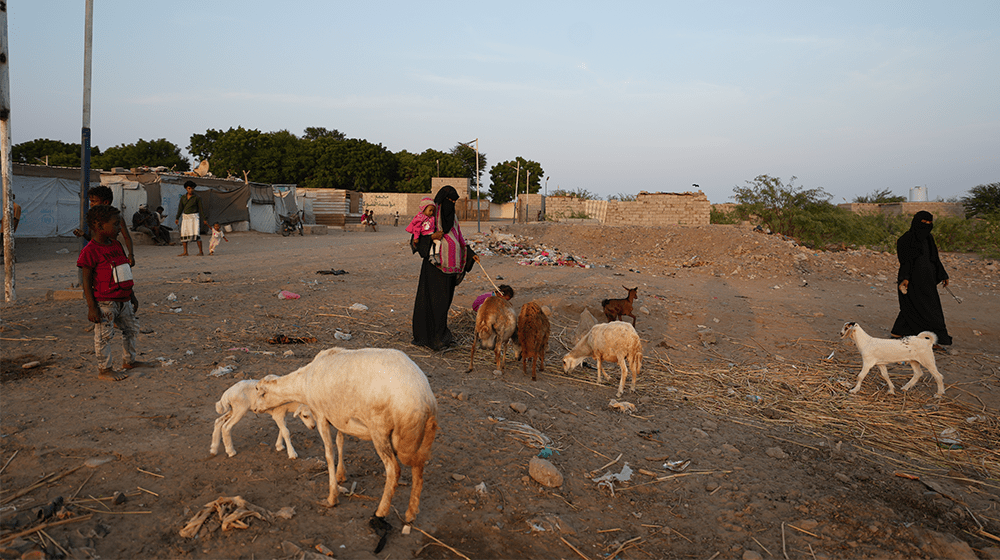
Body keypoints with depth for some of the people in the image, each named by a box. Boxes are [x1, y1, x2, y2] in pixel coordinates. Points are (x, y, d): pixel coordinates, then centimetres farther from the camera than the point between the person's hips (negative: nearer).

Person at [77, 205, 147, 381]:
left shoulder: (116, 245, 10)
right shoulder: (90, 251, -15)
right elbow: (86, 281, -15)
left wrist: (131, 296, 20)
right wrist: (92, 307, -18)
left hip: (123, 300, 8)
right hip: (103, 302, -8)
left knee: (131, 328, 18)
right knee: (104, 335, 0)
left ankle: (129, 361, 34)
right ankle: (104, 369, 11)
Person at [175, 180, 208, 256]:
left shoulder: (197, 197, -5)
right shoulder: (183, 197, 7)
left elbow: (201, 208, -4)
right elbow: (180, 208, 10)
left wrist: (205, 219, -8)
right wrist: (177, 218, 5)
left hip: (194, 217, -5)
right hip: (185, 217, 5)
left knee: (196, 234, -16)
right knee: (184, 234, 0)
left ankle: (201, 252, -10)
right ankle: (185, 252, 5)